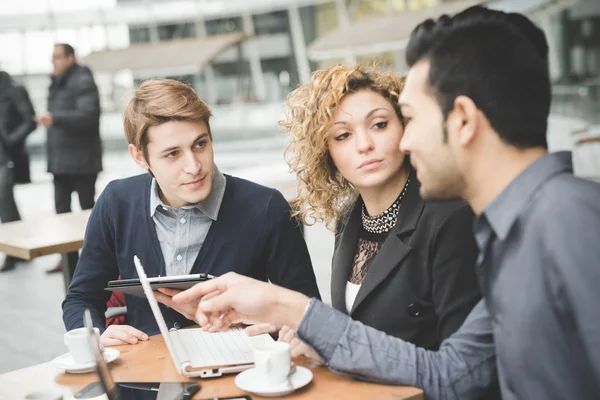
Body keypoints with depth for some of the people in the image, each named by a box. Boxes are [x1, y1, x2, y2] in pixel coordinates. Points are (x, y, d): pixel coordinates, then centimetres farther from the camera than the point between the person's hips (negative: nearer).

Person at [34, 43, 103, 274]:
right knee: (62, 208, 7)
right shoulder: (57, 84, 17)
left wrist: (55, 119, -32)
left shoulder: (83, 82, -11)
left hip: (81, 159, -9)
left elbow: (88, 115, -23)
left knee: (88, 209, 0)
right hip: (60, 159, 9)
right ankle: (69, 257, 13)